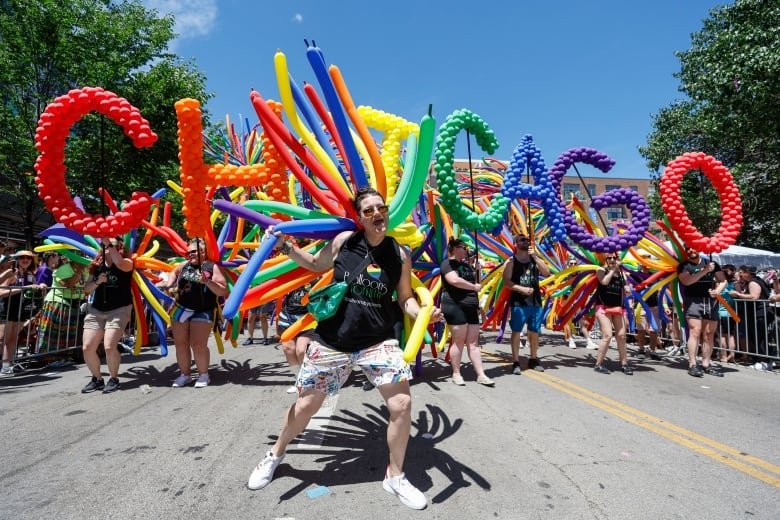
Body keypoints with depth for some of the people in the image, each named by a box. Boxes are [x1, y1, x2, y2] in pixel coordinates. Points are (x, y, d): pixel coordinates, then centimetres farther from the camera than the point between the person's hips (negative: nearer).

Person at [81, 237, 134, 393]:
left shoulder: (126, 263, -4)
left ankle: (114, 379, 5)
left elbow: (119, 264, -30)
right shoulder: (97, 265, 10)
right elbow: (86, 289, 11)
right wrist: (97, 282, -10)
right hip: (96, 310, 5)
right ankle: (97, 379, 20)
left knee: (109, 346, -18)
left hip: (119, 310, -5)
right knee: (87, 348, -2)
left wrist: (109, 243, -24)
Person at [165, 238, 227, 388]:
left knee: (198, 344, -11)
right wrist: (170, 285, 12)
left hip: (203, 311, -5)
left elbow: (223, 291, -12)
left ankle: (203, 375, 8)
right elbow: (174, 272, 30)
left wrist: (207, 281, -24)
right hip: (180, 309, 5)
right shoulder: (184, 265, 6)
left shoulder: (212, 267, -7)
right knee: (180, 344, 9)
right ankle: (185, 374, 24)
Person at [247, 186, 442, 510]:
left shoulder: (400, 255, -4)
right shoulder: (344, 241, -6)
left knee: (402, 404, -9)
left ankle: (395, 477, 17)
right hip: (331, 341, 0)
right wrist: (286, 247, -2)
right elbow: (317, 264, 11)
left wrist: (423, 314, -15)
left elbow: (405, 298, 5)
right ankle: (275, 455, 42)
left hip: (379, 341, 1)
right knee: (305, 406, 10)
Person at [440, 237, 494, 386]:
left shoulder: (466, 265, 21)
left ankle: (481, 375, 6)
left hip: (471, 308, 8)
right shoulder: (448, 263, -6)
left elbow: (474, 282, 28)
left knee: (473, 342, 5)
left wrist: (477, 304, 14)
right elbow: (455, 280, -23)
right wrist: (474, 287, -12)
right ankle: (456, 374, 10)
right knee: (459, 341, -2)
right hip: (456, 307, -8)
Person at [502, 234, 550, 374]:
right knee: (516, 331, -3)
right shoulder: (511, 261, 0)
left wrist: (535, 256, -9)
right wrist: (522, 289, -20)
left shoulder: (534, 259, 11)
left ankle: (533, 360, 24)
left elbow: (547, 273, -4)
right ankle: (516, 362, 1)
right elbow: (506, 281, -8)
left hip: (535, 302, 4)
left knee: (534, 331, 10)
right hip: (518, 302, -4)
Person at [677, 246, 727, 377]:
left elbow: (723, 280, 13)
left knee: (709, 334, 4)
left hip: (711, 301, 4)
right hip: (693, 301, -4)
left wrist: (718, 290, -7)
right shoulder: (684, 266, 4)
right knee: (695, 331, -13)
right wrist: (705, 271, -18)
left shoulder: (711, 263, 14)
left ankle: (706, 364, 11)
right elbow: (686, 281, -13)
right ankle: (692, 364, -13)